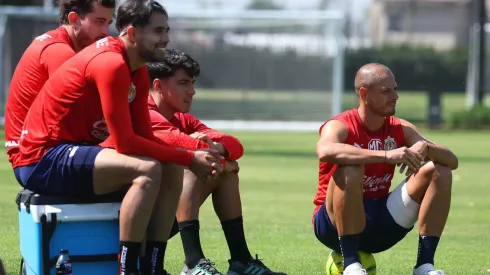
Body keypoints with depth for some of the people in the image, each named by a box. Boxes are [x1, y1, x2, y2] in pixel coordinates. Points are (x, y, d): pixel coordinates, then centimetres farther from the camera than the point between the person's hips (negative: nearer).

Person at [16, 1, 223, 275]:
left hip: (74, 153, 10)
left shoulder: (139, 72, 11)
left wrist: (192, 156, -9)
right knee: (147, 170, -27)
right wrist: (188, 158, -16)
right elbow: (125, 142, -23)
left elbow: (145, 137, 8)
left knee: (171, 170, 1)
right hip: (43, 160, -10)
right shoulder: (111, 64, -20)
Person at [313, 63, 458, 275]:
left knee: (440, 171, -8)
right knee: (350, 169, -35)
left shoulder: (400, 129, 4)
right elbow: (325, 151, -40)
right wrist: (386, 155, -45)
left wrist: (425, 147, -26)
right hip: (335, 223, -5)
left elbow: (452, 161, -3)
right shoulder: (341, 126, -13)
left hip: (380, 223, 5)